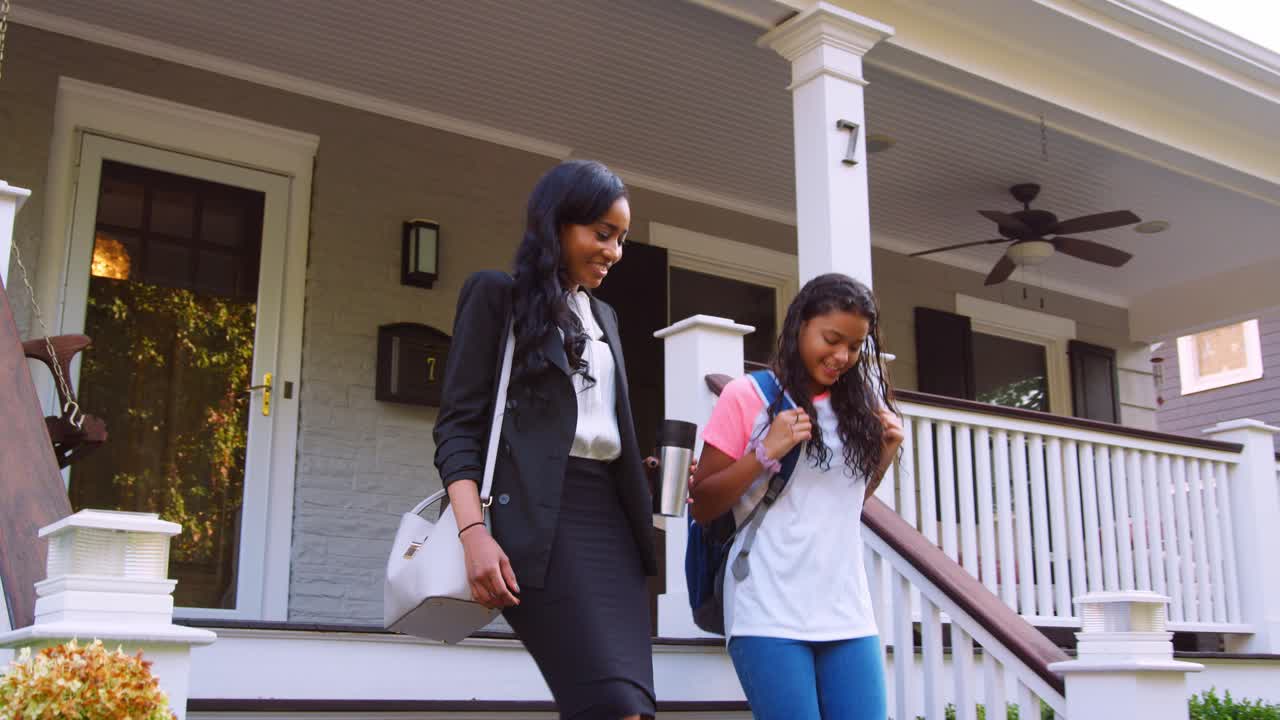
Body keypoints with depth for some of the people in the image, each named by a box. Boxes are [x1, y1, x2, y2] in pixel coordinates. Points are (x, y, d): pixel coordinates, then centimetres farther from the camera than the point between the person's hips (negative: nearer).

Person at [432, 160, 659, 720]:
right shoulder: (498, 295, 5)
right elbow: (458, 425, -3)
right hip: (538, 516, -7)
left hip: (609, 514, 7)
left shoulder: (603, 317, 25)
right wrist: (473, 531, -17)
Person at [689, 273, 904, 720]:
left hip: (847, 615, 5)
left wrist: (886, 452, 7)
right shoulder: (748, 397, -2)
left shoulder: (856, 404, 12)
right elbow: (701, 508, -2)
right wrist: (766, 453, -13)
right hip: (769, 616, -4)